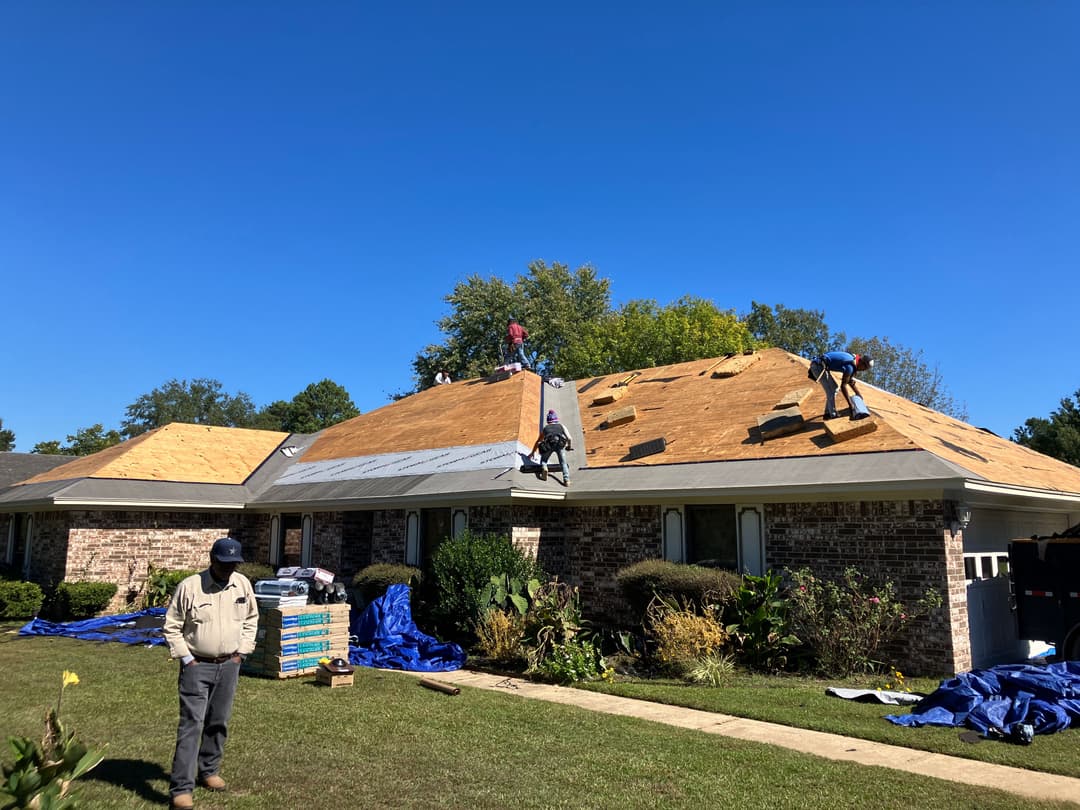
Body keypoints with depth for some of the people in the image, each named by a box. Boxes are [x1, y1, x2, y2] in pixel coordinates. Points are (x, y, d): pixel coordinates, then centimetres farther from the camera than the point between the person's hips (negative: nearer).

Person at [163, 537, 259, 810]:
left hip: (229, 665, 4)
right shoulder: (189, 586, -14)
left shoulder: (243, 584, -1)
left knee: (219, 722, 15)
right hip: (197, 665, -4)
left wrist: (241, 652, 5)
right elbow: (172, 626, -6)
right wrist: (186, 658, -9)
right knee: (191, 724, -6)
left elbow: (251, 619, 12)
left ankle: (209, 771, 33)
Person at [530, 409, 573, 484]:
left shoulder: (545, 428, 35)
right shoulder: (561, 426, 32)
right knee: (563, 463, 11)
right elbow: (569, 438, 19)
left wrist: (533, 452, 58)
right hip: (560, 443, 0)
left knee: (543, 460, 20)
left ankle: (544, 468, -12)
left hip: (549, 444, 0)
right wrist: (569, 446, 40)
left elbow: (538, 442, 45)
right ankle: (566, 479, -8)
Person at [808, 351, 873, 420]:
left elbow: (851, 381, 22)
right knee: (831, 390, -11)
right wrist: (850, 404, -14)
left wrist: (859, 395, 25)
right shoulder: (850, 366, -19)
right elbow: (843, 386, -19)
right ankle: (833, 415, -5)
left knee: (834, 387, 14)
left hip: (818, 365, 11)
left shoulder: (853, 360, 11)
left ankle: (828, 413, 16)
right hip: (818, 366, -11)